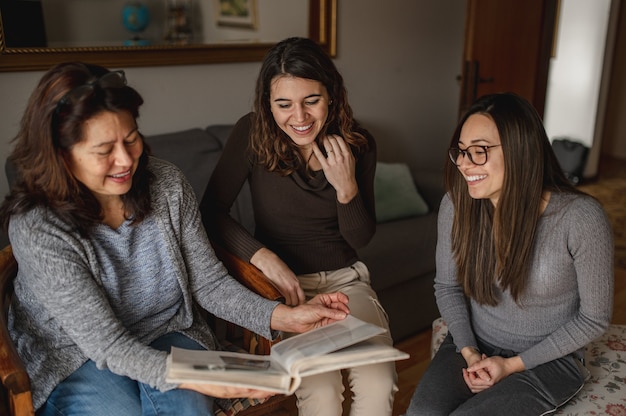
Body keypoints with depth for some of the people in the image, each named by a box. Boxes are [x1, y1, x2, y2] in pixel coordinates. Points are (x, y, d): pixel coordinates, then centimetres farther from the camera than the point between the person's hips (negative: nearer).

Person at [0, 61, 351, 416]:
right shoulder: (36, 227, -24)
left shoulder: (168, 185, -12)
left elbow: (209, 282, -7)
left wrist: (284, 317, -22)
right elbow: (108, 345, -24)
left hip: (167, 334, 2)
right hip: (77, 357, -1)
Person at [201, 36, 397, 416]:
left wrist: (346, 187, -19)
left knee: (380, 386, -20)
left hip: (345, 278, 2)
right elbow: (212, 210, -10)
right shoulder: (252, 133, -11)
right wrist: (265, 258, -23)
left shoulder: (358, 144, -5)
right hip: (284, 283, -2)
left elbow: (361, 238, 0)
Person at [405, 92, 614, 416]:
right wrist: (469, 352, -9)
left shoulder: (581, 218, -22)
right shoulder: (456, 204, -12)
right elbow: (447, 286, 3)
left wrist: (514, 364, -12)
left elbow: (593, 318, -10)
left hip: (547, 359, -2)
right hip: (473, 345, 3)